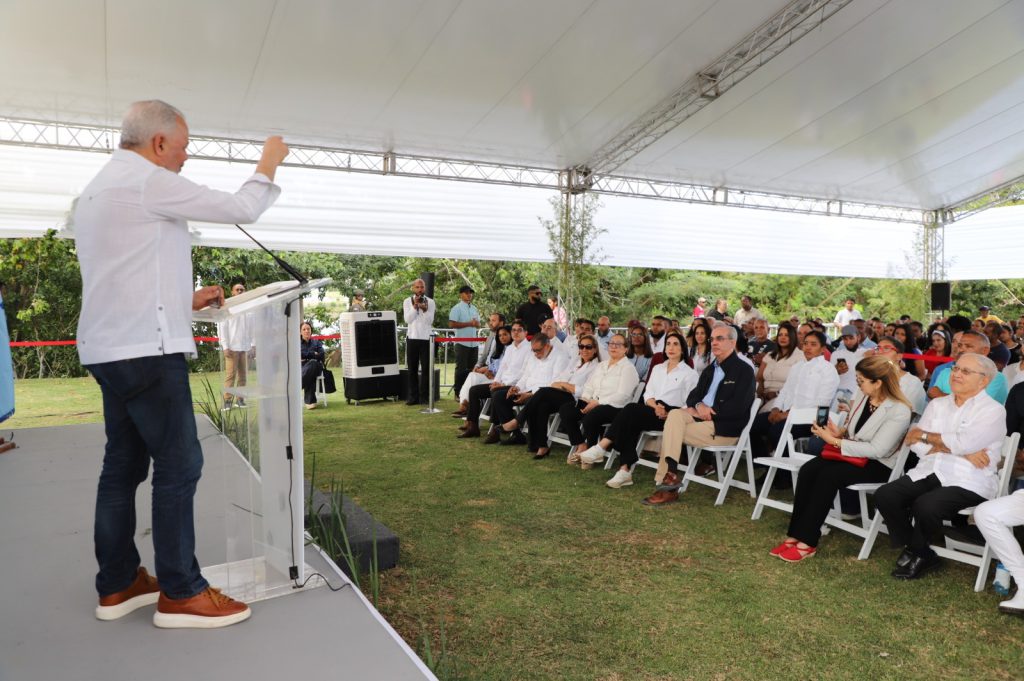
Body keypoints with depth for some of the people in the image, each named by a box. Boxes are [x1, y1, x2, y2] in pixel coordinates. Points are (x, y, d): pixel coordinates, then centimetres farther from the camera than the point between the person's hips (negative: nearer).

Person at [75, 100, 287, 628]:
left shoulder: (96, 189, 21)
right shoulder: (147, 180, -10)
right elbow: (240, 210, -8)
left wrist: (187, 300, 19)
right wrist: (268, 164, 8)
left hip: (109, 347, 10)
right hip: (145, 349, -10)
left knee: (123, 464, 13)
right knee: (179, 465, -4)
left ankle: (118, 584, 23)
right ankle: (180, 593, 3)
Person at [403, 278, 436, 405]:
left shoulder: (430, 302, 4)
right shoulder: (407, 301, 6)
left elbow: (430, 321, -5)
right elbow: (408, 319, -6)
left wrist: (424, 309, -20)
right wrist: (415, 306, -14)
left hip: (426, 338, -1)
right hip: (412, 337, 1)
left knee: (426, 368, 0)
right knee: (412, 368, 5)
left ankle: (424, 396, 5)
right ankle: (413, 396, 11)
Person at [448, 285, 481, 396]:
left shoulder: (474, 309, 16)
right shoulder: (457, 308, -4)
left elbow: (478, 324, 21)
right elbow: (452, 324, -15)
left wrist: (476, 323, -4)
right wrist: (469, 324, -16)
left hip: (474, 343, 6)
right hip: (462, 343, -6)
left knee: (472, 368, 9)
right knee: (461, 368, -3)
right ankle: (458, 392, 3)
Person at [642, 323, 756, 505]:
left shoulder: (744, 370, -5)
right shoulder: (710, 369, 19)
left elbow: (737, 407, -15)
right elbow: (693, 395, 16)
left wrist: (708, 410, -13)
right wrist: (698, 405, -8)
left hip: (724, 427, -7)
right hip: (701, 417, 7)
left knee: (671, 433, -20)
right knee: (675, 414, -22)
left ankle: (667, 479, -7)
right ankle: (670, 473, -26)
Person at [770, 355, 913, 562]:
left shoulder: (899, 411, -19)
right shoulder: (861, 395, 3)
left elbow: (877, 450, -23)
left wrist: (834, 441, -23)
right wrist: (840, 432, -5)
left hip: (878, 464, -7)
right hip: (854, 454, 7)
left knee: (829, 475, -30)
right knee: (808, 469, -19)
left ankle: (807, 542, -24)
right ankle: (795, 534, -20)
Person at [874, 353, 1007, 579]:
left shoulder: (993, 410, 0)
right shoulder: (937, 404, 15)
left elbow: (963, 443, -16)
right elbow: (918, 446, 3)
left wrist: (924, 435, -2)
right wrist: (957, 451, -10)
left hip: (968, 481, -5)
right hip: (930, 472, 5)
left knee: (926, 505, -32)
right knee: (884, 495, -19)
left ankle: (915, 553, 1)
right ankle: (922, 555, 1)